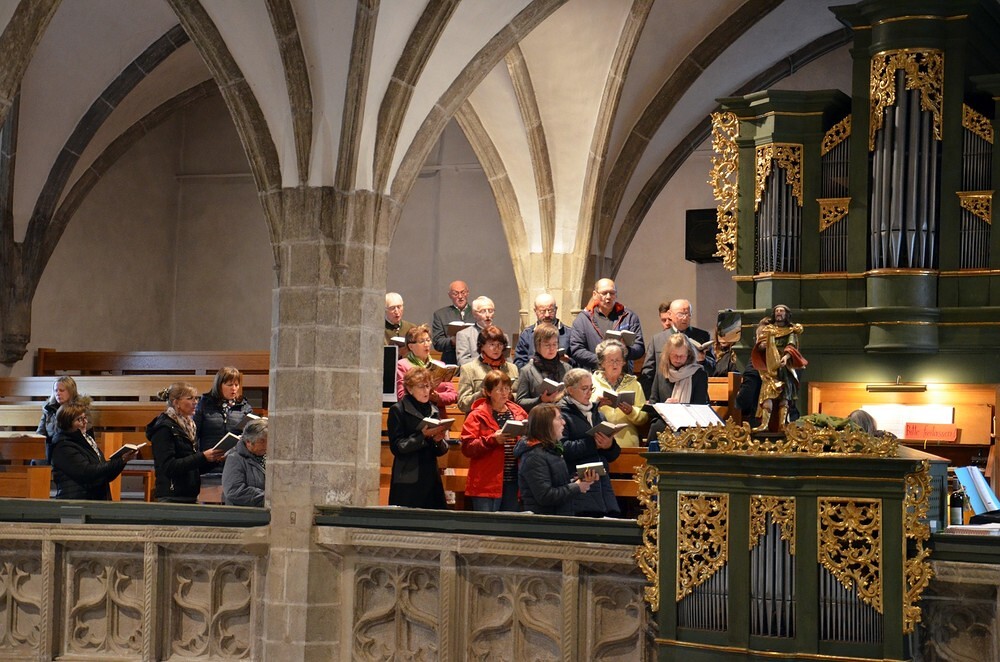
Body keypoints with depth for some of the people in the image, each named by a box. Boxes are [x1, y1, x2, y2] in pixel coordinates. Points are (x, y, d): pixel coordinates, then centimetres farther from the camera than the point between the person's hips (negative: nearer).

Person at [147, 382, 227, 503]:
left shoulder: (189, 425, 16)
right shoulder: (164, 428, -9)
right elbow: (168, 466, -18)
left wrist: (213, 459, 1)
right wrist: (202, 457, -22)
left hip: (191, 497, 8)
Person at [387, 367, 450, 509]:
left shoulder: (433, 411, 16)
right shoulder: (398, 410, -1)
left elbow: (442, 450, 16)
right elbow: (397, 447, -10)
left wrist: (438, 440, -6)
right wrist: (423, 436, -18)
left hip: (431, 480, 5)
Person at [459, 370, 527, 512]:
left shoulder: (519, 413, 12)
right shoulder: (477, 416, -1)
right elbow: (467, 447, -9)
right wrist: (493, 439, -19)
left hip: (512, 482, 4)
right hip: (487, 484, -4)